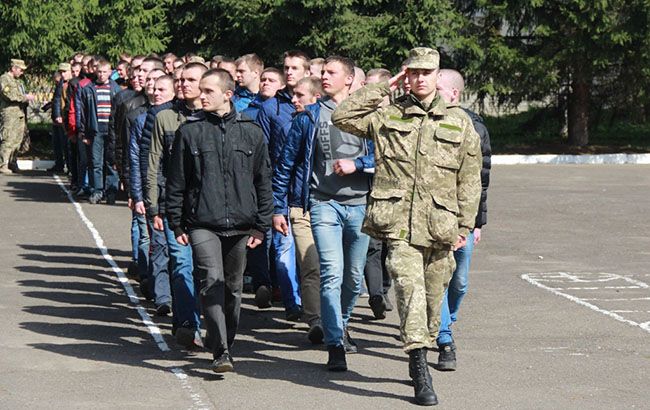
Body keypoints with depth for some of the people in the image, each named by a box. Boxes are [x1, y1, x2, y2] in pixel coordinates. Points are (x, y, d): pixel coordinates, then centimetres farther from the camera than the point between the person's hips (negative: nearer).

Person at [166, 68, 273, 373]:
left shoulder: (251, 132, 6)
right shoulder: (189, 131, 4)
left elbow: (264, 182, 9)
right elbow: (176, 182, 7)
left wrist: (261, 226, 5)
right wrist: (176, 224, 4)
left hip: (240, 226, 2)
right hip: (202, 225, -2)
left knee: (233, 288, 11)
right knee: (213, 283, -16)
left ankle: (226, 344, 27)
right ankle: (221, 351, -17)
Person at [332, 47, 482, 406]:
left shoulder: (459, 122, 11)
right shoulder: (387, 115, 9)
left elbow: (469, 179, 12)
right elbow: (342, 117, -1)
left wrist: (465, 225, 7)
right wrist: (382, 89, 1)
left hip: (439, 225, 2)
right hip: (398, 222, -2)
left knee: (433, 296, 10)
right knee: (410, 287, -18)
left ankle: (420, 357, 30)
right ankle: (421, 374, -23)